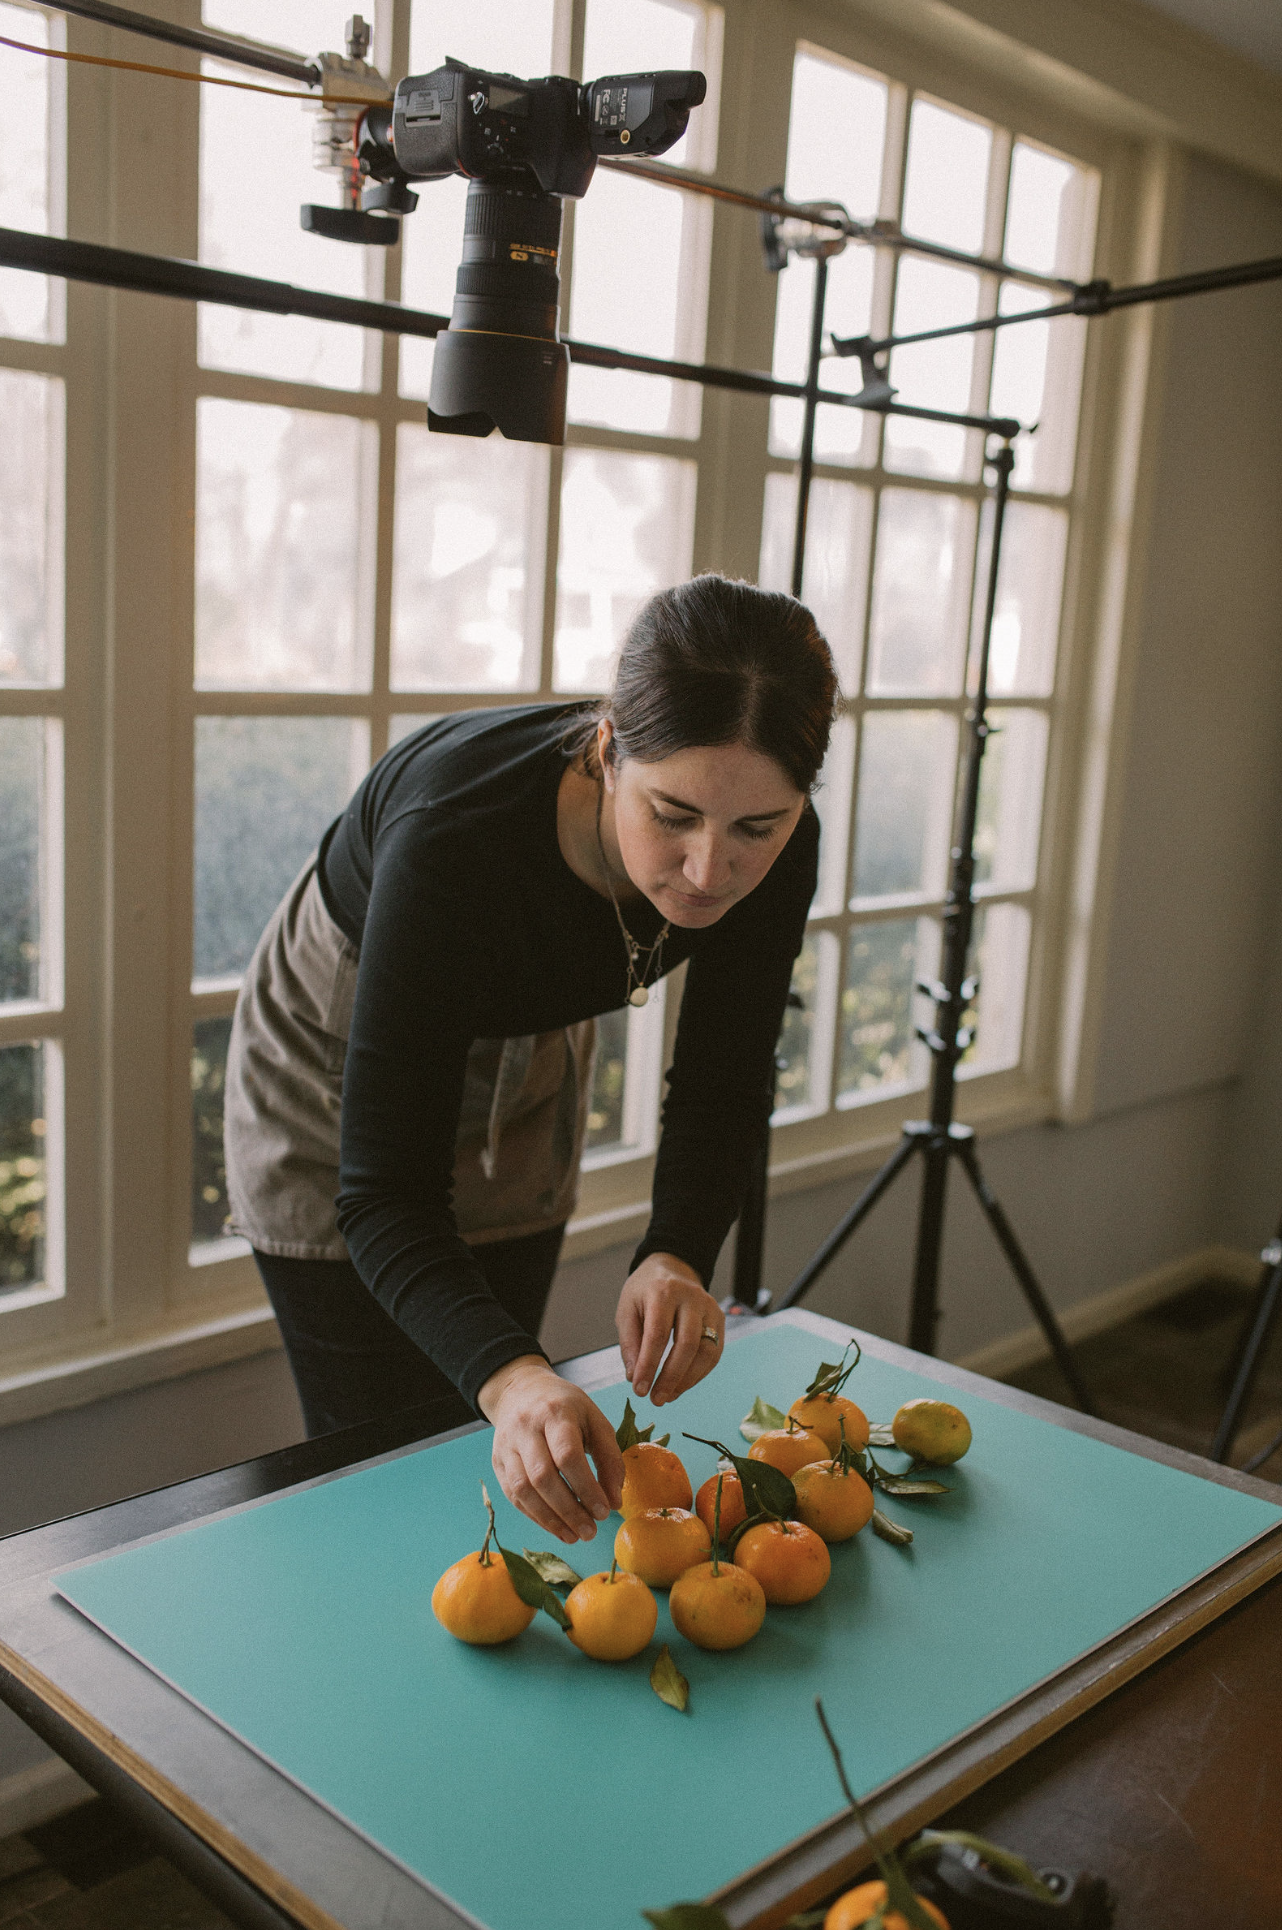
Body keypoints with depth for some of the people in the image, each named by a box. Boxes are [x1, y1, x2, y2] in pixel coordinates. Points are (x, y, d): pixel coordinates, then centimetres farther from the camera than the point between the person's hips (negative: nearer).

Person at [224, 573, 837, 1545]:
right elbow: (385, 1193, -41)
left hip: (523, 1072, 5)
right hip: (338, 1083, -4)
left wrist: (676, 1255, -36)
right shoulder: (455, 835, -43)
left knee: (484, 1445, 16)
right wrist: (510, 1375, -58)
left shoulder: (774, 850, -29)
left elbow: (723, 1087, -17)